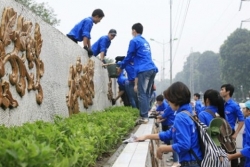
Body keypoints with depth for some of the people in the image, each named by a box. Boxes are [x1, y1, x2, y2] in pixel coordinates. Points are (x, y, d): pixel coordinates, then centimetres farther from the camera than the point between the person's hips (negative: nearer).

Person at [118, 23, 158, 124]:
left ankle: (144, 117, -10)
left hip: (144, 70, -8)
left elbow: (129, 57, 4)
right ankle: (145, 115, 11)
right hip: (152, 69, 8)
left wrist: (121, 67, 20)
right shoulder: (146, 42, 26)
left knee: (142, 94, -7)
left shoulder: (134, 41, 1)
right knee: (147, 94, 11)